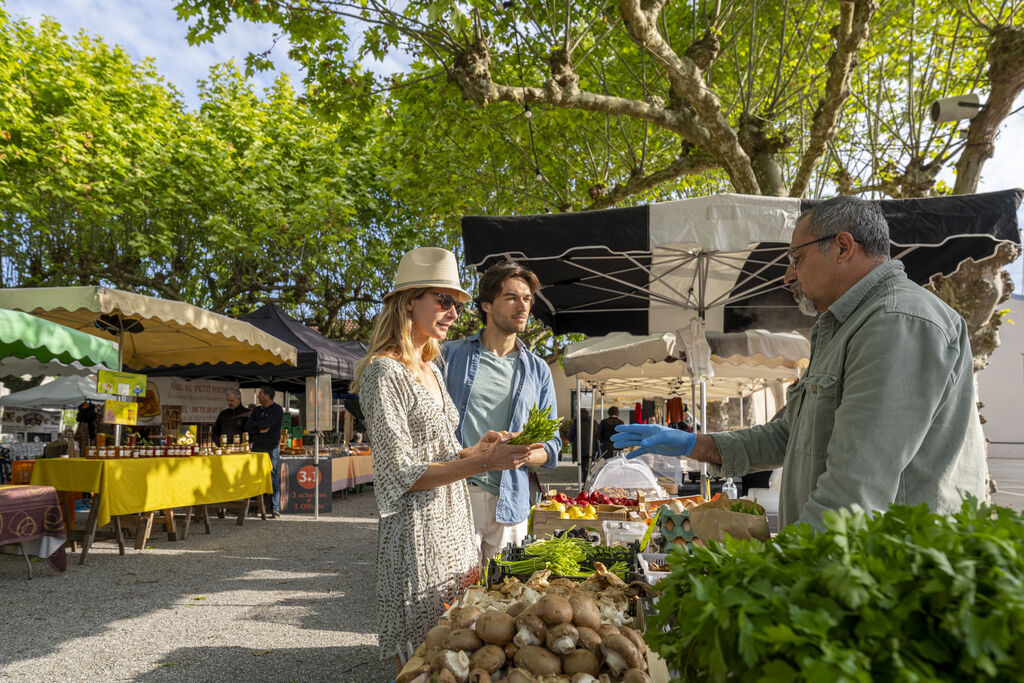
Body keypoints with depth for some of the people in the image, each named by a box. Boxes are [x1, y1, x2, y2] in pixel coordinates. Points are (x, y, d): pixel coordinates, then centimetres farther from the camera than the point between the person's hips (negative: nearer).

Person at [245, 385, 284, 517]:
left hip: (272, 448, -6)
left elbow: (265, 424, -17)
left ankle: (275, 508, -6)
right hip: (257, 448, 6)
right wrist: (260, 429, -10)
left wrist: (254, 424, 0)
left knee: (273, 479, -6)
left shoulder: (277, 410, -4)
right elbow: (247, 427, 5)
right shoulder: (256, 410, 16)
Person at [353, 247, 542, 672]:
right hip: (416, 533, -8)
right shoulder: (385, 373, -14)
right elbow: (402, 474, -18)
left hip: (453, 527, 8)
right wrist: (485, 462, -23)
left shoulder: (432, 371, 13)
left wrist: (480, 446, 0)